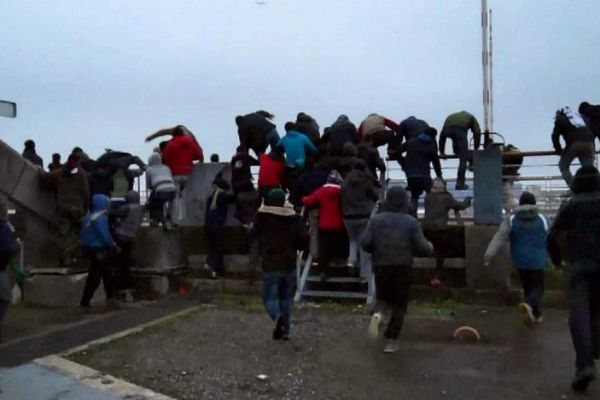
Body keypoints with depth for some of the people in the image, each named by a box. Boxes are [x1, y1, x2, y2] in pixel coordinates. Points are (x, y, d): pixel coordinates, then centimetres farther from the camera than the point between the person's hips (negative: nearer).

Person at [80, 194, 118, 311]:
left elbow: (83, 235, 12)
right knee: (94, 278, -2)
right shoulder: (101, 218, -18)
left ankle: (110, 300, 26)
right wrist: (113, 245, -5)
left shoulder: (88, 217, 10)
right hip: (99, 251, -10)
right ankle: (85, 304, 4)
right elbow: (105, 236, -22)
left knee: (107, 275, 17)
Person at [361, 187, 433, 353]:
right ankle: (390, 341, 8)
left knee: (383, 297, 21)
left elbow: (365, 243, -8)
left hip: (381, 266, 2)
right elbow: (422, 247, -9)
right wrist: (430, 247, 13)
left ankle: (378, 314, -12)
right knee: (399, 304, 11)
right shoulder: (411, 222, -5)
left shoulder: (376, 219, -1)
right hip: (403, 267, -1)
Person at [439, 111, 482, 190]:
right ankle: (460, 184, 3)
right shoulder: (470, 116, 37)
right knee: (463, 158, 5)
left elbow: (442, 134, 35)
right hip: (460, 130, -2)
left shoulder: (451, 116, 43)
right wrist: (476, 149, 23)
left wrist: (442, 152, 36)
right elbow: (477, 132, 20)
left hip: (447, 130, 2)